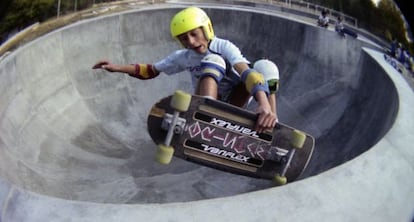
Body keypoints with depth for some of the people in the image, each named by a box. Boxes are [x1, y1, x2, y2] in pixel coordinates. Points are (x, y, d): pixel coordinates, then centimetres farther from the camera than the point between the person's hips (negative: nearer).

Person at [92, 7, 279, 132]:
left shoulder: (224, 47, -18)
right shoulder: (183, 57, -4)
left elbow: (246, 72, -35)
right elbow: (152, 70, 7)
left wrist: (264, 104, -53)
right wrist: (117, 68, -6)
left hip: (233, 101, -1)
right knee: (212, 60, -29)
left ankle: (271, 127, -32)